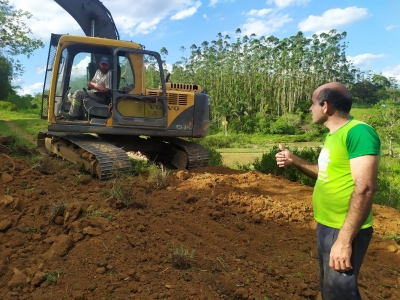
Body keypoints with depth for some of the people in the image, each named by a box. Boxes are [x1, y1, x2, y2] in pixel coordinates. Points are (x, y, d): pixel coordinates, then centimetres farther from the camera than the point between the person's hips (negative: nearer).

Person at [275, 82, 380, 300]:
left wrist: (344, 240, -26)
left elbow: (365, 188, -25)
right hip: (325, 226, 9)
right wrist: (294, 161, 7)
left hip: (345, 231, -9)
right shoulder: (332, 135, 10)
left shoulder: (359, 132, -19)